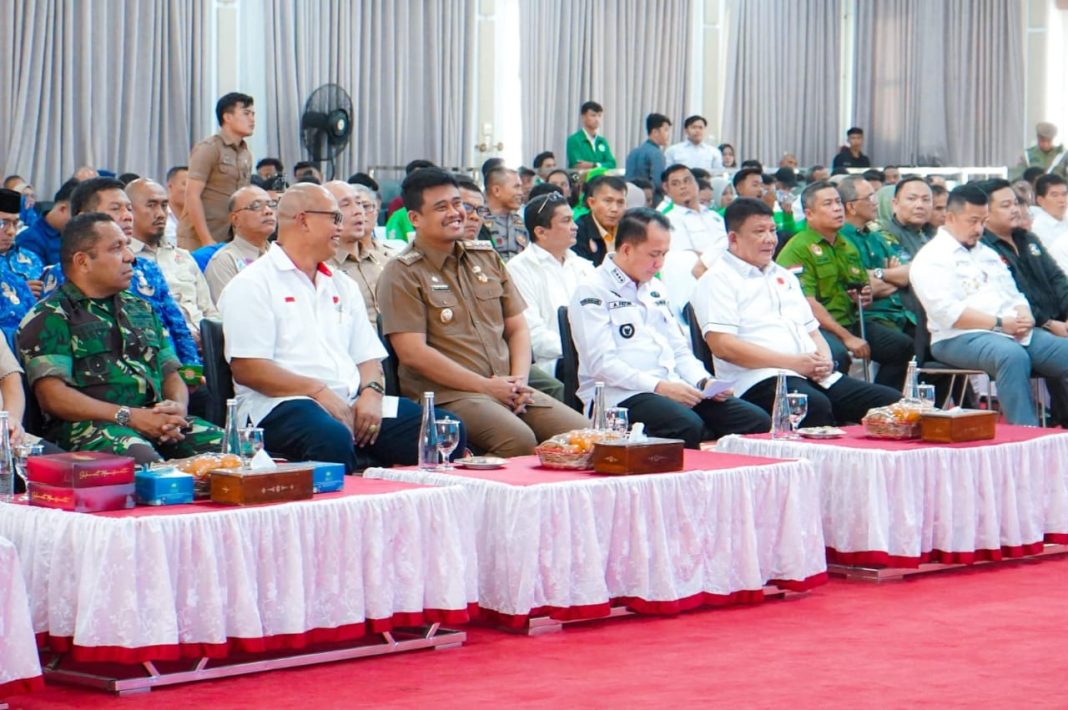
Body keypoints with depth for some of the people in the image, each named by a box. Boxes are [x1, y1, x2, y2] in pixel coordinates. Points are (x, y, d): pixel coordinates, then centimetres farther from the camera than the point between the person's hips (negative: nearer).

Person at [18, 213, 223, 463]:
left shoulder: (141, 309, 28)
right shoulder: (49, 318, 5)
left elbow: (171, 374, 25)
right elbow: (52, 396, -8)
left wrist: (178, 407, -1)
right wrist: (130, 417, -15)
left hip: (156, 421, 7)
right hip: (89, 425, -7)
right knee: (145, 461, -41)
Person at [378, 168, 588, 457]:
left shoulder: (487, 257, 20)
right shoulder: (402, 274, -1)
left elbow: (517, 328, 21)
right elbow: (412, 352, -10)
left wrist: (519, 379, 0)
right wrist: (486, 386, -12)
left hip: (507, 389, 6)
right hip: (446, 395, -6)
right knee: (519, 441, -33)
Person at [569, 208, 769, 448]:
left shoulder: (654, 288, 23)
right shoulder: (592, 293, -4)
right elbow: (602, 364, -14)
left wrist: (703, 381, 5)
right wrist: (659, 386, -21)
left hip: (673, 390, 8)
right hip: (622, 396, -8)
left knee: (757, 422, -10)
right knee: (688, 428, -38)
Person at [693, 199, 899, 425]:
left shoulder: (784, 276, 29)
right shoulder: (718, 280, 2)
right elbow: (722, 346, -11)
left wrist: (824, 359, 5)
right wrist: (792, 362, -13)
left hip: (815, 377, 8)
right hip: (761, 380, -8)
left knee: (892, 401, -10)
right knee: (815, 406, -39)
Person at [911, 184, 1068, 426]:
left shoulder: (987, 253, 26)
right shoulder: (930, 258, -1)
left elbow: (1014, 295, 23)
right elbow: (948, 313, -13)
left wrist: (1024, 317, -1)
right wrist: (999, 323, -16)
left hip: (1015, 333, 8)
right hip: (959, 338, -8)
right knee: (1012, 355, -39)